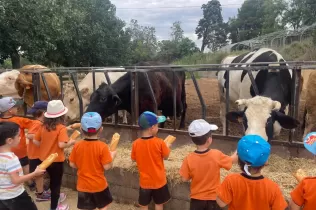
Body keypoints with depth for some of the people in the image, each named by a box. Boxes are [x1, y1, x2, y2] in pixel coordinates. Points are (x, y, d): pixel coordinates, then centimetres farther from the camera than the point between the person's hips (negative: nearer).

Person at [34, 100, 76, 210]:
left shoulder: (44, 126, -1)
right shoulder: (61, 128, -20)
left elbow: (35, 141, 1)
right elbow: (61, 145, -30)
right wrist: (71, 142, -12)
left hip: (44, 159, 7)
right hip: (56, 160, -7)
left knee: (53, 180, 28)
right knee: (56, 182, 11)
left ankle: (55, 197, 50)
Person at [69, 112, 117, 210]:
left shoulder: (77, 146, -11)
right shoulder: (102, 146, -20)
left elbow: (72, 165, -2)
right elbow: (107, 167, -17)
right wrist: (112, 155, -1)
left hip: (83, 185, 3)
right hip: (99, 185, -2)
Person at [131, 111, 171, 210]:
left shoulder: (136, 143, -14)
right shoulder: (159, 142, -21)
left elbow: (134, 159, 1)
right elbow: (166, 157, -6)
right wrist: (167, 146, 11)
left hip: (145, 181, 1)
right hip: (159, 181, -1)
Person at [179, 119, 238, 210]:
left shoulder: (189, 159, -21)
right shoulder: (217, 155, -21)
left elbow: (185, 179, -12)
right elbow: (232, 160, -3)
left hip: (196, 198, 0)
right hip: (214, 198, 0)